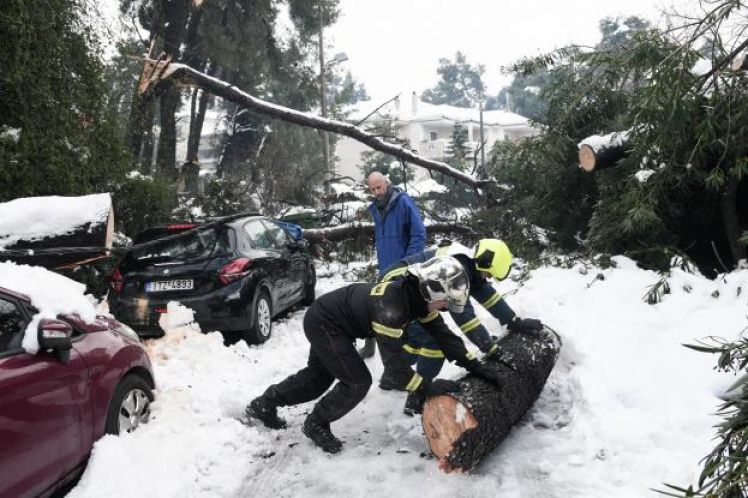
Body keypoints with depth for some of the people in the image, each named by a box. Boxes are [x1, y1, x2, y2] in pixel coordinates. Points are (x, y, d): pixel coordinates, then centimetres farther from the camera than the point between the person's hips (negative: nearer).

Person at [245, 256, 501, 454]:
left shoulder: (417, 296, -9)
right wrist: (428, 388, -29)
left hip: (327, 320, 9)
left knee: (319, 377, 21)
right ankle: (316, 424, 12)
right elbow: (393, 360, -35)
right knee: (358, 382, -9)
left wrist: (473, 365, -5)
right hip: (323, 324, -9)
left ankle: (264, 405, 35)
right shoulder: (390, 307, -37)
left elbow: (441, 332, -2)